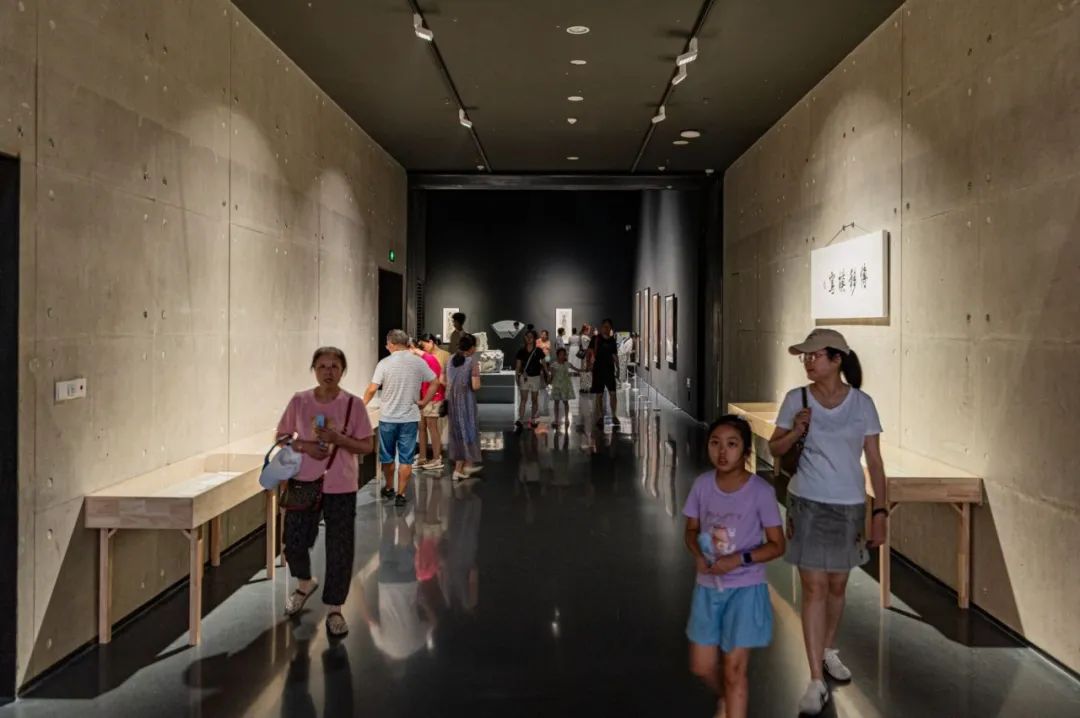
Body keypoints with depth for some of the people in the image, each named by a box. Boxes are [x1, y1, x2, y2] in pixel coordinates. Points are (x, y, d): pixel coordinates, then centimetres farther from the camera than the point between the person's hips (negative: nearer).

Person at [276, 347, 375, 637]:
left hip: (341, 488, -2)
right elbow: (282, 436, 5)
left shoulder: (353, 405, -7)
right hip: (304, 483, 2)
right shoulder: (299, 401, -2)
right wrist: (303, 446, -13)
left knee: (340, 550, 3)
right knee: (293, 542, 9)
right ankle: (305, 583, 41)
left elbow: (367, 446, -5)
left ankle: (334, 608, 19)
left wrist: (338, 439, -21)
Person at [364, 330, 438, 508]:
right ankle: (400, 495, 6)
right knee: (406, 459, 6)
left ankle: (389, 488, 33)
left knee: (387, 456, 18)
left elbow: (372, 389, -12)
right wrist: (423, 402, 10)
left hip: (388, 418, -1)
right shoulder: (419, 362, -2)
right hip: (410, 418, 1)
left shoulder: (384, 363, -9)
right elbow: (435, 383, 2)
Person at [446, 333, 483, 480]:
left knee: (457, 431, 13)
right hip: (466, 400, -6)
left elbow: (447, 383, 9)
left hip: (452, 400, 6)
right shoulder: (472, 361, -13)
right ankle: (468, 464, 17)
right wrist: (477, 381, 4)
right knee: (468, 429, 11)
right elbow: (476, 386, -16)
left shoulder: (451, 360, 5)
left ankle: (459, 468, 16)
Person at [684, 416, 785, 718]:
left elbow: (777, 545, -9)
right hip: (708, 587, 4)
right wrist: (698, 555, -15)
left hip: (745, 589, -4)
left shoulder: (761, 491, -16)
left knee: (734, 669, -1)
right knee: (701, 666, 15)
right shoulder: (702, 484, -6)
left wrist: (739, 559, -23)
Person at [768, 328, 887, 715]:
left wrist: (880, 511, -5)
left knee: (837, 584, 16)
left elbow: (874, 460, -2)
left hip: (849, 506, 1)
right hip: (808, 504, -1)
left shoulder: (861, 403, -4)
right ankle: (816, 682, 2)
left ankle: (829, 651, 40)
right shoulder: (796, 399, -5)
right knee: (814, 588, -4)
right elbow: (775, 448, 3)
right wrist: (795, 433, -18)